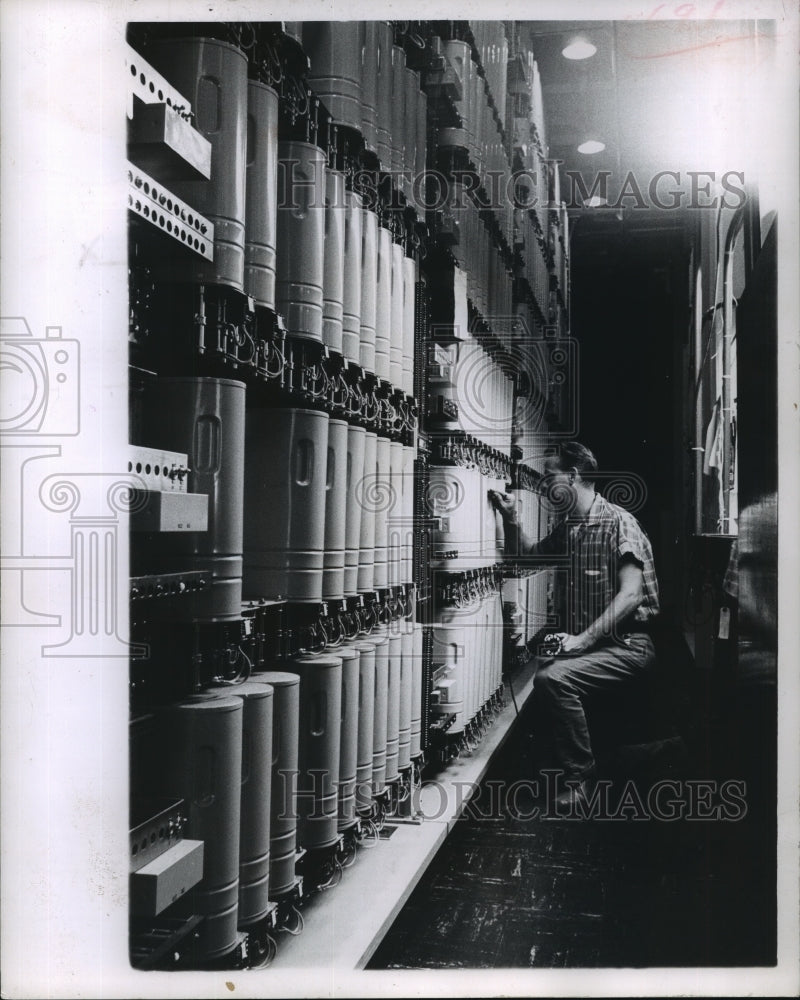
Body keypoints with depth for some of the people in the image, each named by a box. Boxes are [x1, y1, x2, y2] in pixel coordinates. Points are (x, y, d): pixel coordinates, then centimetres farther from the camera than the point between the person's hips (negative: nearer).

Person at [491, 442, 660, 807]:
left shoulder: (618, 522, -13)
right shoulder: (568, 528, 13)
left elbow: (630, 594, -22)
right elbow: (526, 555, 29)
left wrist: (582, 639, -27)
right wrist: (510, 517, 11)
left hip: (627, 644, -8)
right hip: (589, 640, 8)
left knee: (553, 677, -28)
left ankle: (580, 778, -12)